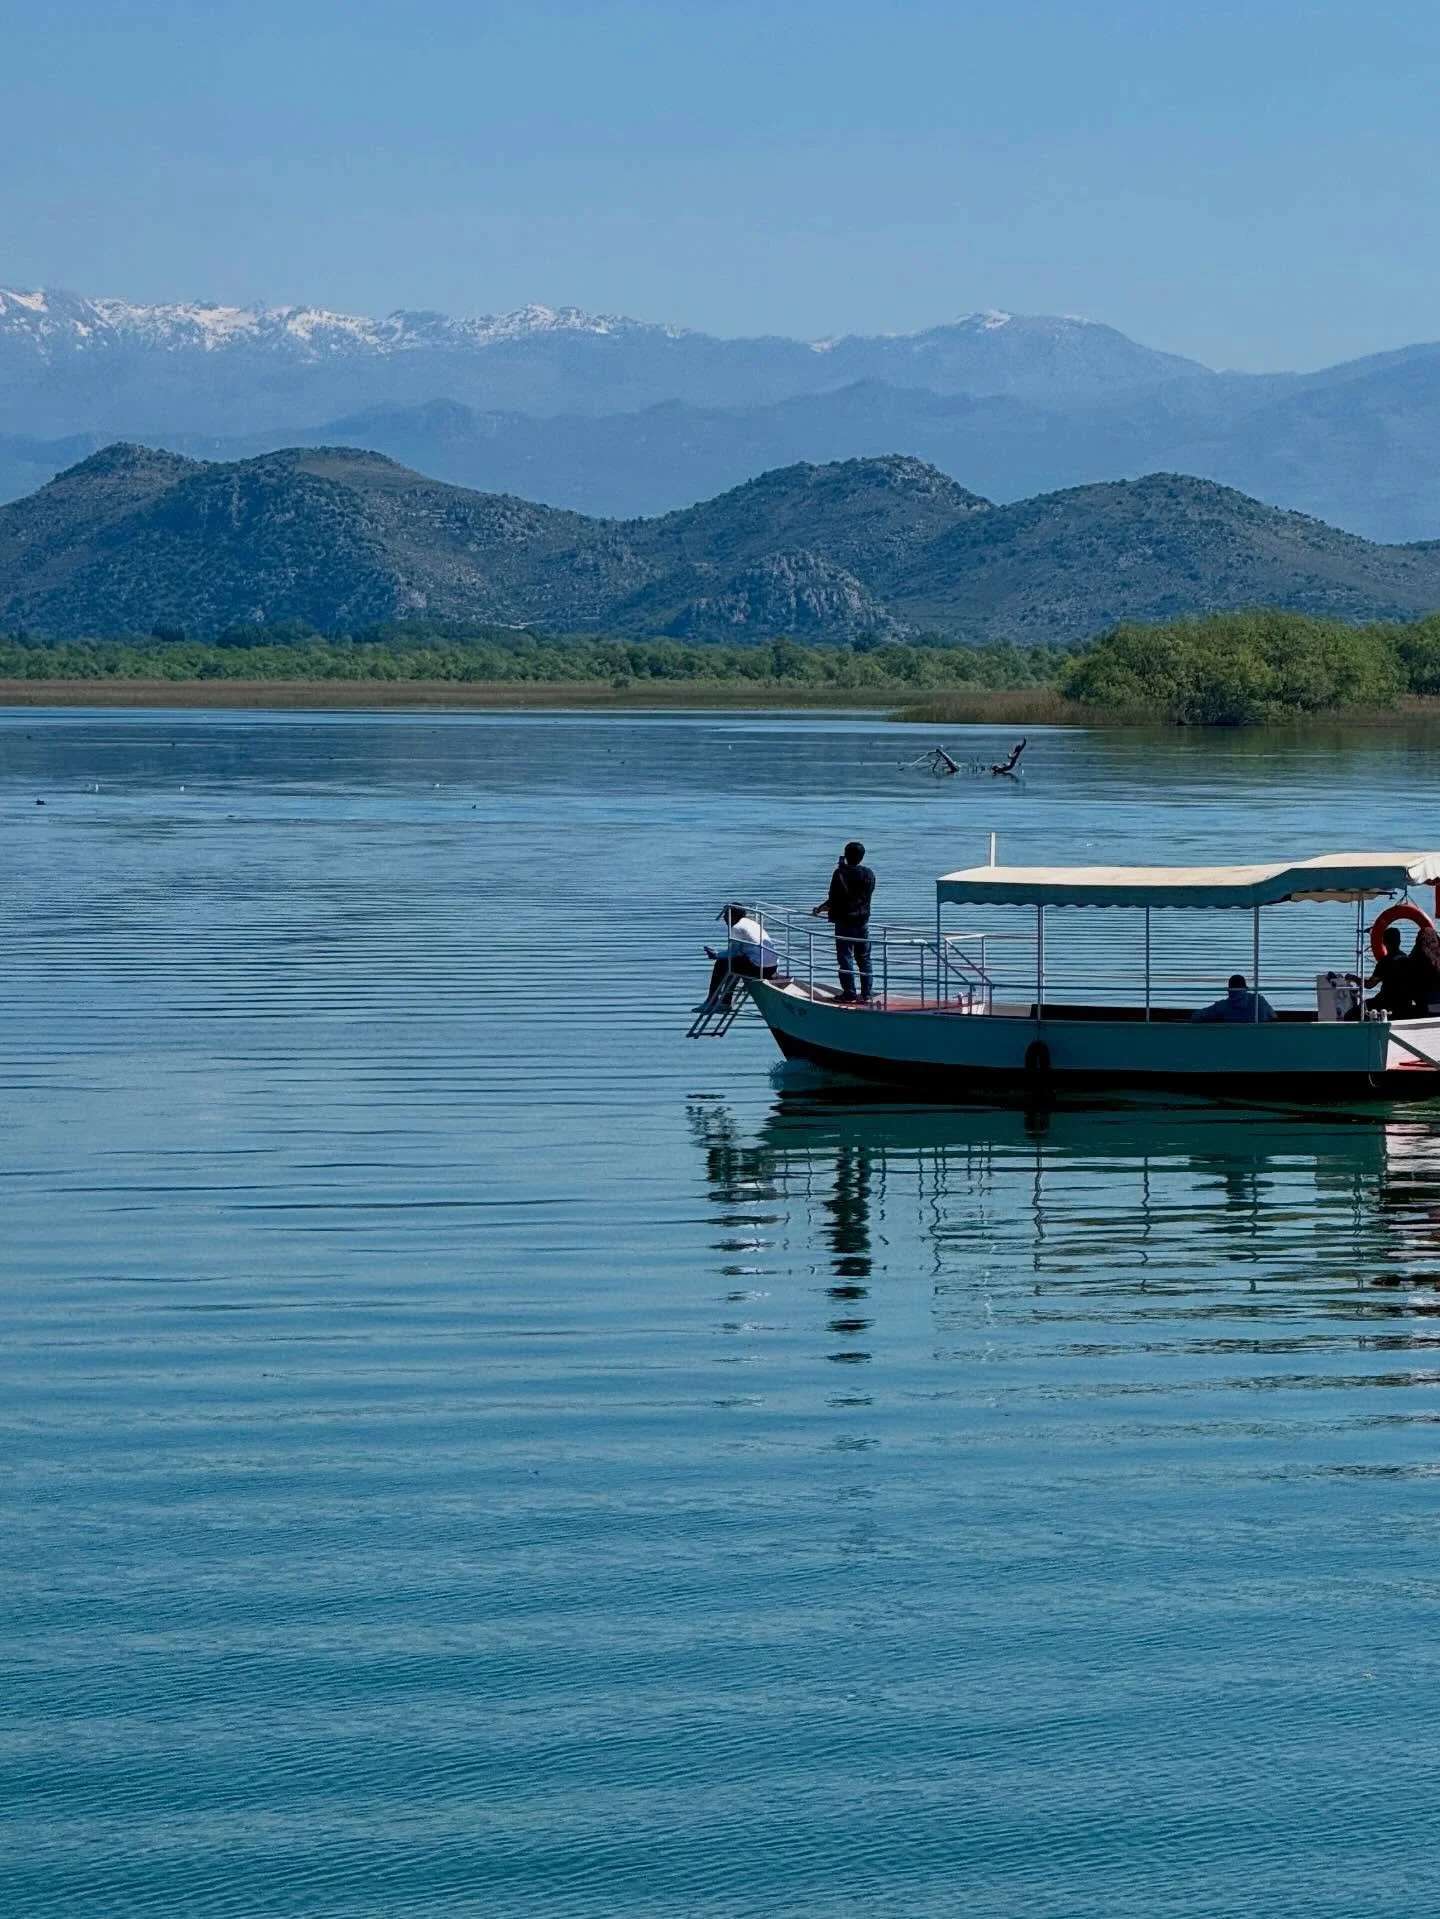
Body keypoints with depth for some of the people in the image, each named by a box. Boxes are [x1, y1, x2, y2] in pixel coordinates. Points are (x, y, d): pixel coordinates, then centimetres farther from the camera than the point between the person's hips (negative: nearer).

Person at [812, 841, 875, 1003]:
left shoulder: (840, 874, -12)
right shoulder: (869, 874, 4)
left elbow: (834, 899, -15)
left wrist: (820, 909, 2)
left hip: (845, 922, -5)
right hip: (863, 921, 5)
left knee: (845, 959, 0)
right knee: (864, 959, 11)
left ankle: (849, 994, -2)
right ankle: (867, 993, 12)